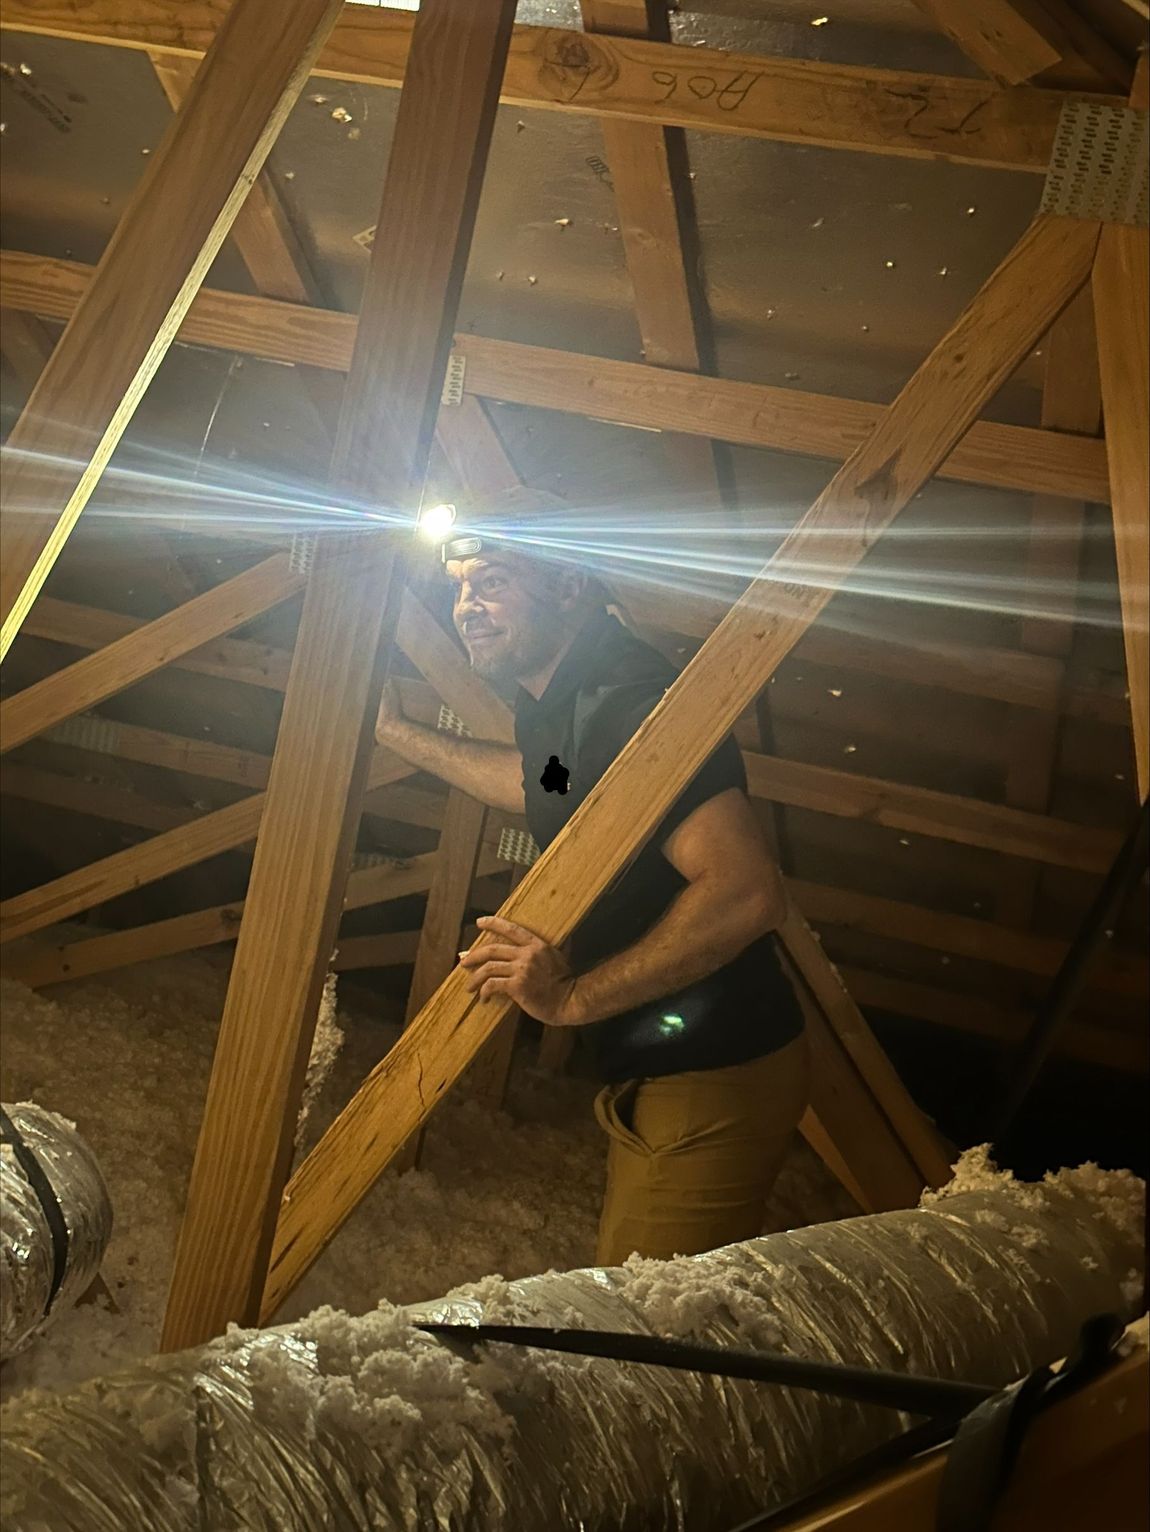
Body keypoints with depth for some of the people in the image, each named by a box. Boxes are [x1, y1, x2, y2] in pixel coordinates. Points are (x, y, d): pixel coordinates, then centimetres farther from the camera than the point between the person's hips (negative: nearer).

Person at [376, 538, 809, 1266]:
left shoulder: (627, 705, -24)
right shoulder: (562, 703, 9)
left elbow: (748, 891, -33)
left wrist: (575, 997, -29)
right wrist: (398, 733, 37)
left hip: (712, 1078, -11)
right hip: (660, 1071, 11)